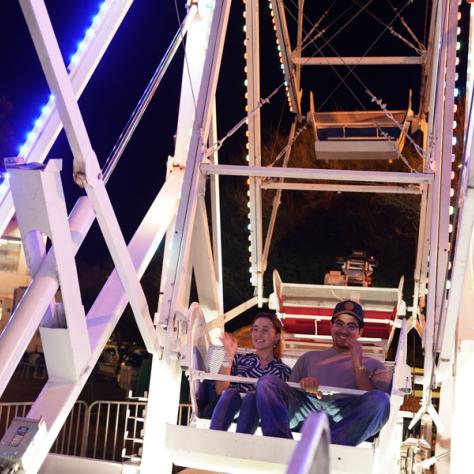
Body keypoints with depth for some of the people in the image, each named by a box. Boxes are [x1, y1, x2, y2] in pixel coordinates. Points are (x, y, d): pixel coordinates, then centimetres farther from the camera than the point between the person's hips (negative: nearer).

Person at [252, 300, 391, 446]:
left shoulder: (373, 365, 28)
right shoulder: (310, 357, 33)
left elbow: (373, 402, 9)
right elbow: (289, 391, 21)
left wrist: (358, 365, 1)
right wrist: (303, 384, -1)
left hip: (346, 418, -1)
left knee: (380, 400, -33)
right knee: (267, 382, -22)